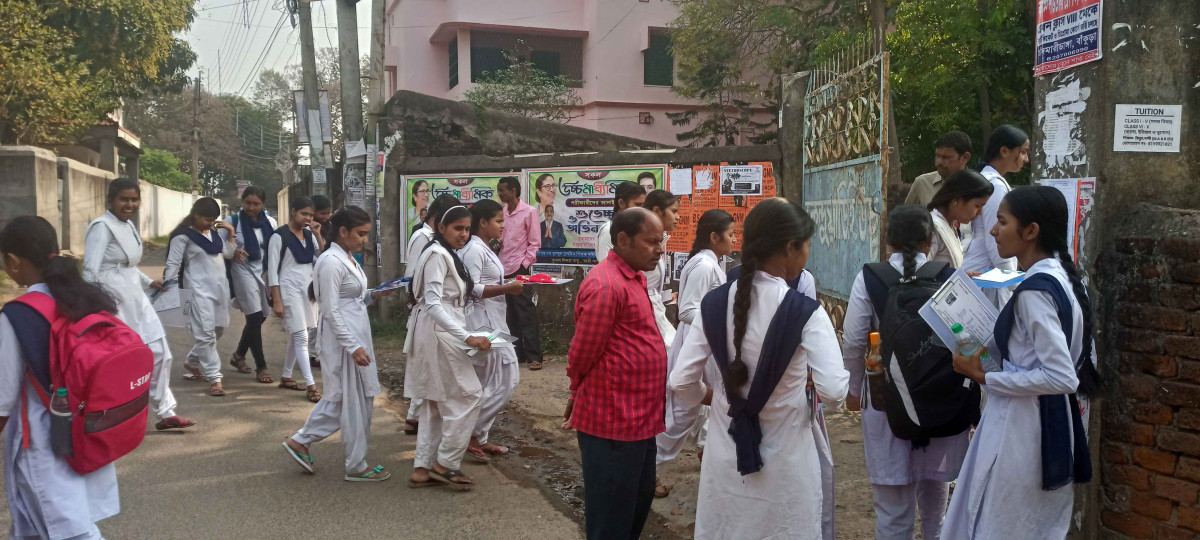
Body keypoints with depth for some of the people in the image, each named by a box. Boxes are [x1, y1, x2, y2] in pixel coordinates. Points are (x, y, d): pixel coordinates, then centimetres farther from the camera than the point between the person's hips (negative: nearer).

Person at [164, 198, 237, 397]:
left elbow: (228, 254, 15)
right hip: (199, 290, -8)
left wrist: (231, 232, 6)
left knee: (218, 330, 15)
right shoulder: (183, 236, -8)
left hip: (220, 287, 8)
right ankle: (214, 378, -6)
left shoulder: (214, 232, 12)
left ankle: (191, 363, 35)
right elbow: (173, 264, -9)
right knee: (206, 334, -8)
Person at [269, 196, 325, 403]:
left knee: (297, 335, 14)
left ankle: (285, 377, 29)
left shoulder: (309, 234, 8)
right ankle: (311, 386, -11)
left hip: (308, 289, 7)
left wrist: (318, 235, -6)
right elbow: (272, 270, -10)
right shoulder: (279, 236, -10)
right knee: (301, 337, -10)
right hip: (289, 290, -7)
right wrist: (276, 301, -14)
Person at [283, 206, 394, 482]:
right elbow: (331, 311, -21)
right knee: (356, 401, 1)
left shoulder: (348, 258, 11)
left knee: (342, 397, 17)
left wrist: (373, 295, 2)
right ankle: (356, 467, 14)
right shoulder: (331, 262, -18)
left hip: (357, 334, 9)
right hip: (343, 338, -9)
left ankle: (301, 441, 29)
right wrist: (353, 347, -23)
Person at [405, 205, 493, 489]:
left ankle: (423, 469, 17)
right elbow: (433, 304, -23)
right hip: (440, 334, -11)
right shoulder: (438, 255, -15)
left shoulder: (447, 255, 16)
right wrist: (467, 337, -28)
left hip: (441, 334, 11)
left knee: (436, 403, 12)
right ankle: (446, 464, 2)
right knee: (468, 395, -5)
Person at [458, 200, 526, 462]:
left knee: (490, 383, 13)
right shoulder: (473, 249, -15)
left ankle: (479, 437, 20)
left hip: (493, 321, 10)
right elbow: (472, 289, -22)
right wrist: (507, 288, -21)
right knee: (502, 382, -7)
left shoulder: (484, 249, 16)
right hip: (482, 323, -10)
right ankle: (471, 434, 2)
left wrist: (509, 284, 8)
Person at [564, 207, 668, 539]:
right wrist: (580, 396, 3)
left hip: (639, 418, 9)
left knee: (639, 503, 22)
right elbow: (581, 355, -15)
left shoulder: (635, 278, 11)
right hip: (614, 422, -9)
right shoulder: (606, 286, -21)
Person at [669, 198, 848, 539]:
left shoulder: (713, 304, -7)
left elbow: (681, 383, -6)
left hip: (726, 457, 3)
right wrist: (809, 377, 1)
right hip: (786, 464, -3)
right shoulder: (805, 312, -17)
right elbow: (834, 392, -21)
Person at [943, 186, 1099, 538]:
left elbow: (1060, 376, -24)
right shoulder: (1062, 276, 8)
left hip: (1023, 428, -10)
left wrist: (985, 378, -17)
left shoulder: (1035, 290, -21)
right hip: (1052, 422, 10)